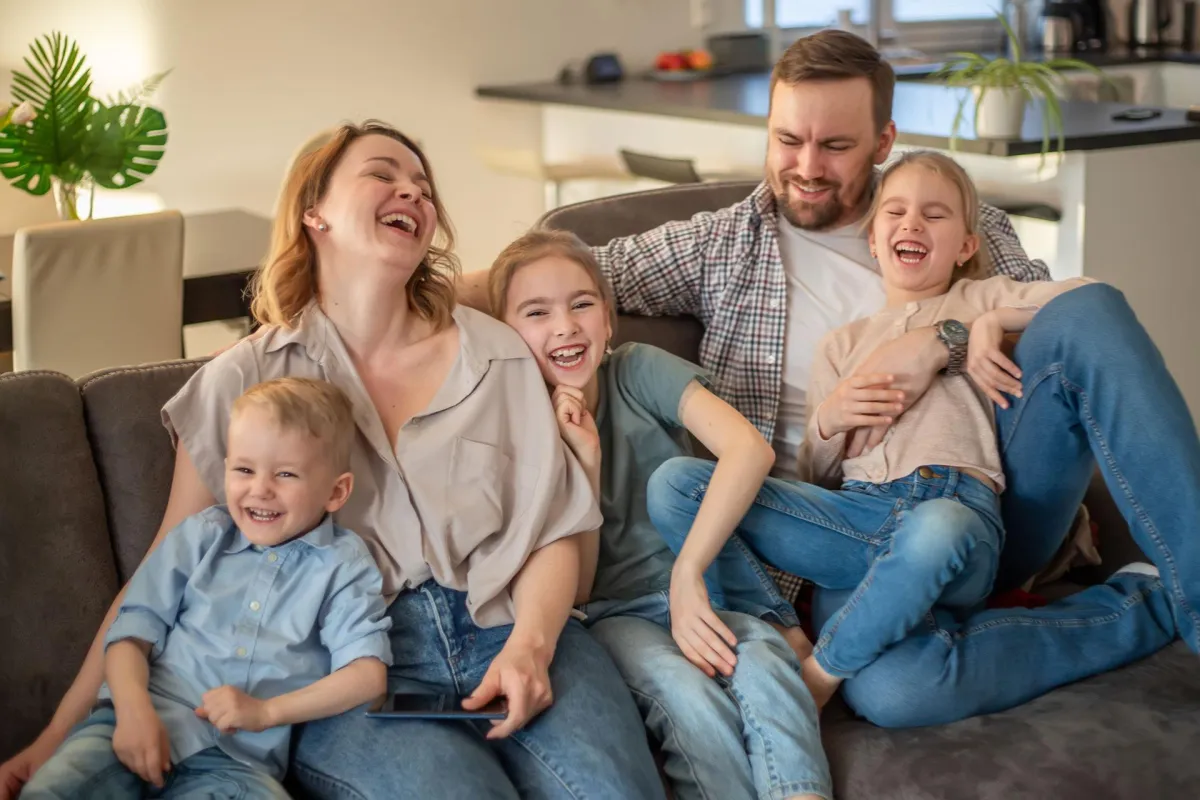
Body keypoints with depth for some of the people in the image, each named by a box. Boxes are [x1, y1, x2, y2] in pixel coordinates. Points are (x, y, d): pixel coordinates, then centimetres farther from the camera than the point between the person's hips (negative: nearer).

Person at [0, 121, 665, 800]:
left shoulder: (499, 355, 11)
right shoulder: (244, 382, 6)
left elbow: (554, 532, 9)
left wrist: (531, 645, -12)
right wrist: (60, 738, 4)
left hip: (504, 627, 2)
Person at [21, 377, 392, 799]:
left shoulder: (343, 565, 7)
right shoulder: (200, 537, 12)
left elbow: (368, 674, -1)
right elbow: (134, 629, 8)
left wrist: (266, 711, -11)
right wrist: (134, 710, -12)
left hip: (237, 759, 0)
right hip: (142, 722, 1)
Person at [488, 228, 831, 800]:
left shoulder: (639, 372, 0)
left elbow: (750, 449, -18)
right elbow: (573, 591, -2)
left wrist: (688, 575, -24)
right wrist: (584, 461, -14)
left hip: (711, 586, 1)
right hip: (614, 614, 0)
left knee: (764, 668, -33)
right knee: (686, 694, -33)